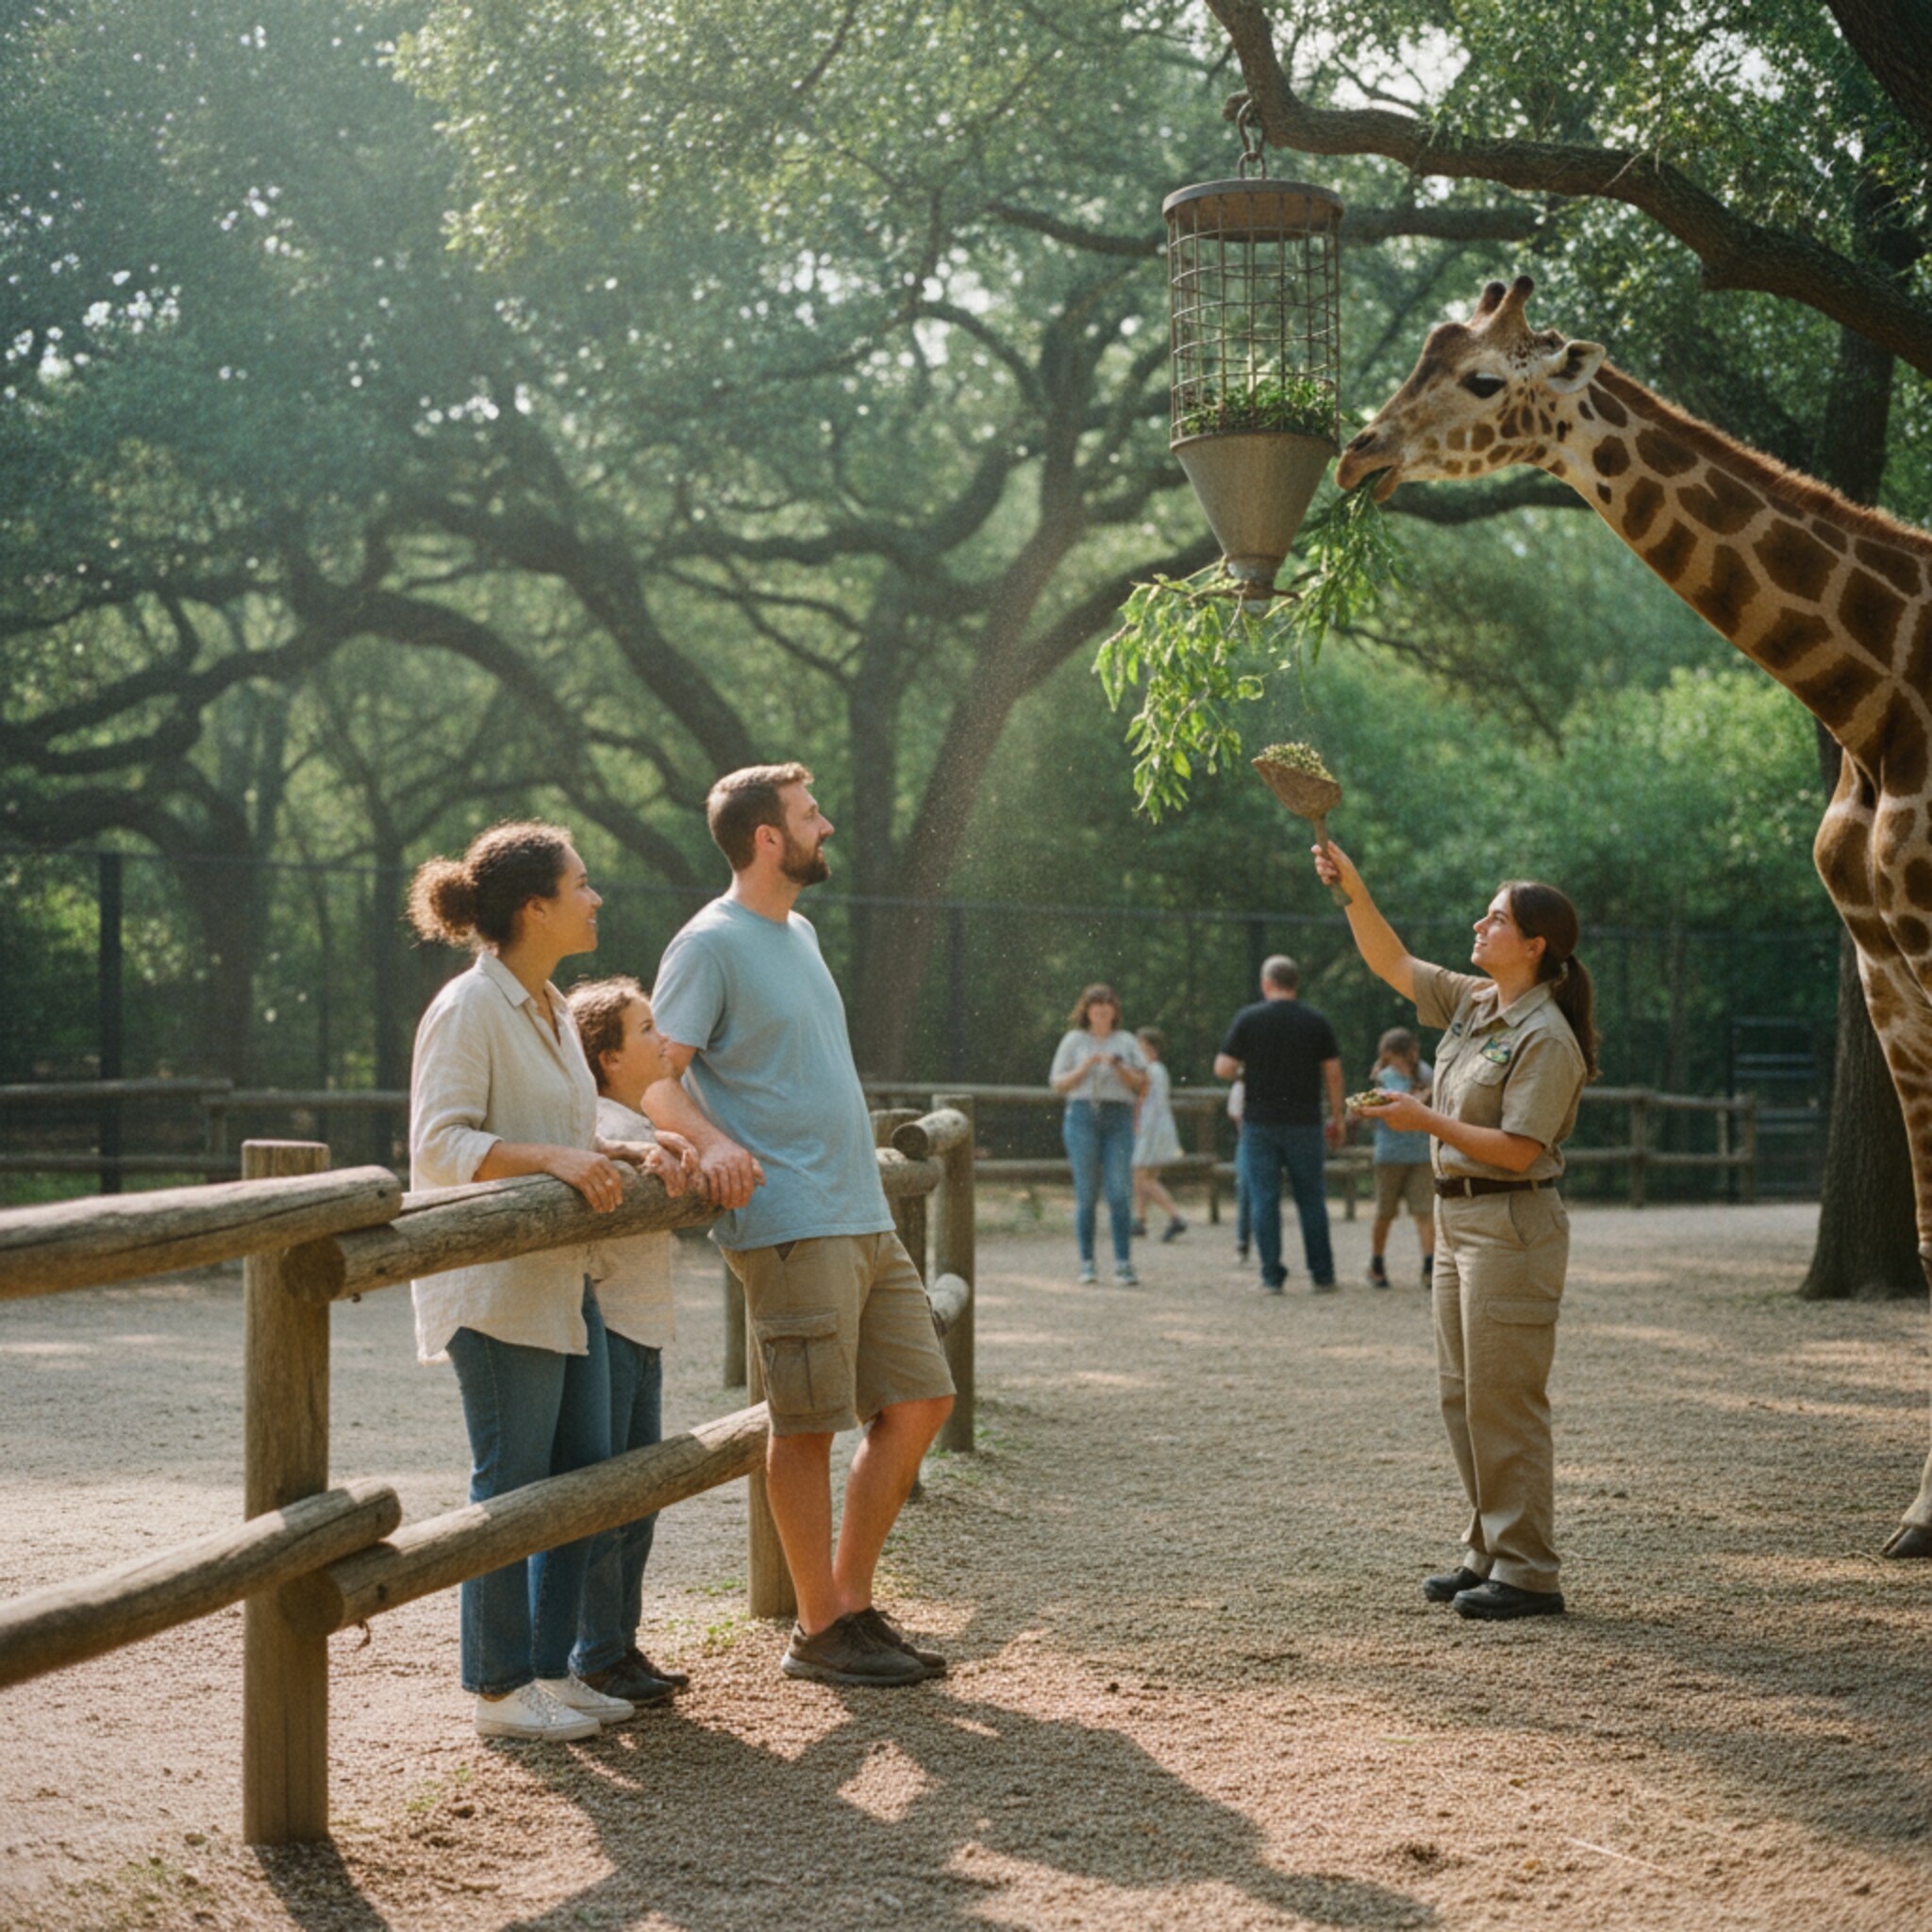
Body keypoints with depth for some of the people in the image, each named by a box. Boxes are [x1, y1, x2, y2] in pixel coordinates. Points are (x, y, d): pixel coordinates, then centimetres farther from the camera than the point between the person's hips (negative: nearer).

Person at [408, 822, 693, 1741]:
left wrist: (631, 1153, 5)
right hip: (495, 1284, -9)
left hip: (565, 1278, 9)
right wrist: (556, 1159, -29)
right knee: (511, 1482, -4)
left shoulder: (551, 1010, 15)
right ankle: (500, 1689, 6)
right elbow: (440, 1145, -19)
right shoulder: (470, 1008, -13)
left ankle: (550, 1669, 20)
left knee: (584, 1471, 10)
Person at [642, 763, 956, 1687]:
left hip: (864, 1218, 9)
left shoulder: (799, 932, 17)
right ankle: (817, 1630, 7)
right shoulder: (711, 944, -9)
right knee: (808, 1426, -3)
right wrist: (712, 1141, -31)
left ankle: (853, 1602, 18)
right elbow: (657, 1078, -13)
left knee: (918, 1400, 9)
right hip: (789, 1222, -9)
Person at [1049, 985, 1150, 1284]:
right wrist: (1086, 1066, -8)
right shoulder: (1074, 1041, 11)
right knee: (1086, 1193, -2)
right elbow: (1058, 1083, 6)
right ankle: (1086, 1263, 3)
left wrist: (1118, 1067, -8)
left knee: (1120, 1192, -8)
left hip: (1118, 1117, 1)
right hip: (1082, 1116, -1)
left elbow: (1141, 1084, 9)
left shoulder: (1126, 1042, 14)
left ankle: (1123, 1264, -9)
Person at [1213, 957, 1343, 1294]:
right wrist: (1337, 1117, 11)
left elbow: (1223, 1069, -6)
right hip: (1305, 1123, 2)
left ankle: (1272, 1276, 1)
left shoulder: (1249, 1018, -4)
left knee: (1264, 1199, 3)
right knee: (1311, 1199, 9)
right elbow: (1333, 1073, 3)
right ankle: (1322, 1275, 10)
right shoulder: (1317, 1021, 2)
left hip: (1260, 1123, -2)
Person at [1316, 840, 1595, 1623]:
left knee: (1503, 1402, -7)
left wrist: (1426, 1120, -16)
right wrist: (1353, 893, 5)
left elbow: (1517, 1148, -21)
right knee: (1463, 1396, 13)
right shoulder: (1471, 1002, 10)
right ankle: (1488, 1552, 21)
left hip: (1511, 1225, -10)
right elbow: (1393, 964, 18)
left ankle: (1526, 1572, -1)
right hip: (1459, 1218, 10)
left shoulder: (1546, 1040, -16)